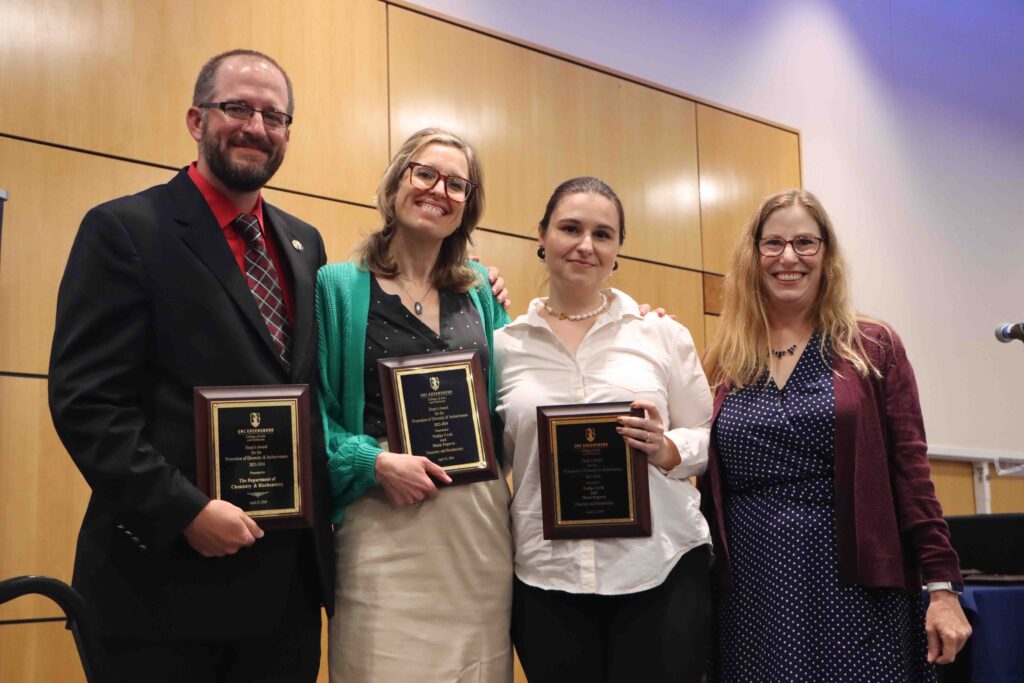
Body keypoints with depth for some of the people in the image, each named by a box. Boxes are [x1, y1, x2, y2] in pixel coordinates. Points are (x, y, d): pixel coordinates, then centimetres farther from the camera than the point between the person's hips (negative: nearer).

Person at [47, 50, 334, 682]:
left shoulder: (305, 244, 13)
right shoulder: (125, 229, -6)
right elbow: (85, 400, -12)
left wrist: (324, 506, 4)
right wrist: (186, 511, -19)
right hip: (170, 578, -6)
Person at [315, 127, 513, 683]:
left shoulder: (480, 292, 12)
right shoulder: (337, 287, -1)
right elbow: (310, 409, -5)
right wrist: (374, 462, -17)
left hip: (480, 523, 4)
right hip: (385, 525, -4)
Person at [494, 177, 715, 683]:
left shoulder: (663, 335, 4)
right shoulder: (504, 346, 6)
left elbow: (711, 442, 7)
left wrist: (665, 450, -12)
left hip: (661, 571, 0)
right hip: (546, 579, 1)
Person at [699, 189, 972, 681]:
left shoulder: (874, 348, 2)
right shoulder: (724, 364, 7)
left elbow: (911, 473, -2)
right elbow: (708, 488, 11)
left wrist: (943, 587, -7)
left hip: (855, 595, -2)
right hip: (753, 601, 2)